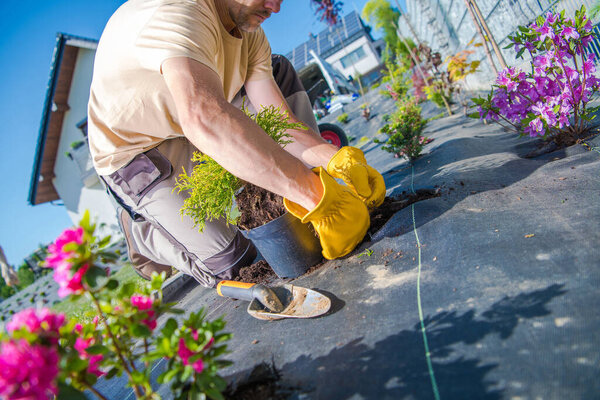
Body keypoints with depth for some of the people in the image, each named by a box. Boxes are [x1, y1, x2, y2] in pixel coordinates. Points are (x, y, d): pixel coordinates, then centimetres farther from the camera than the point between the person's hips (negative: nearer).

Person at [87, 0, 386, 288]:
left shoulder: (250, 35, -7)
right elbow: (204, 119, -53)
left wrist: (336, 159, -32)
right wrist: (318, 195, -54)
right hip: (136, 154, -7)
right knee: (232, 263, -15)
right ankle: (142, 228, 12)